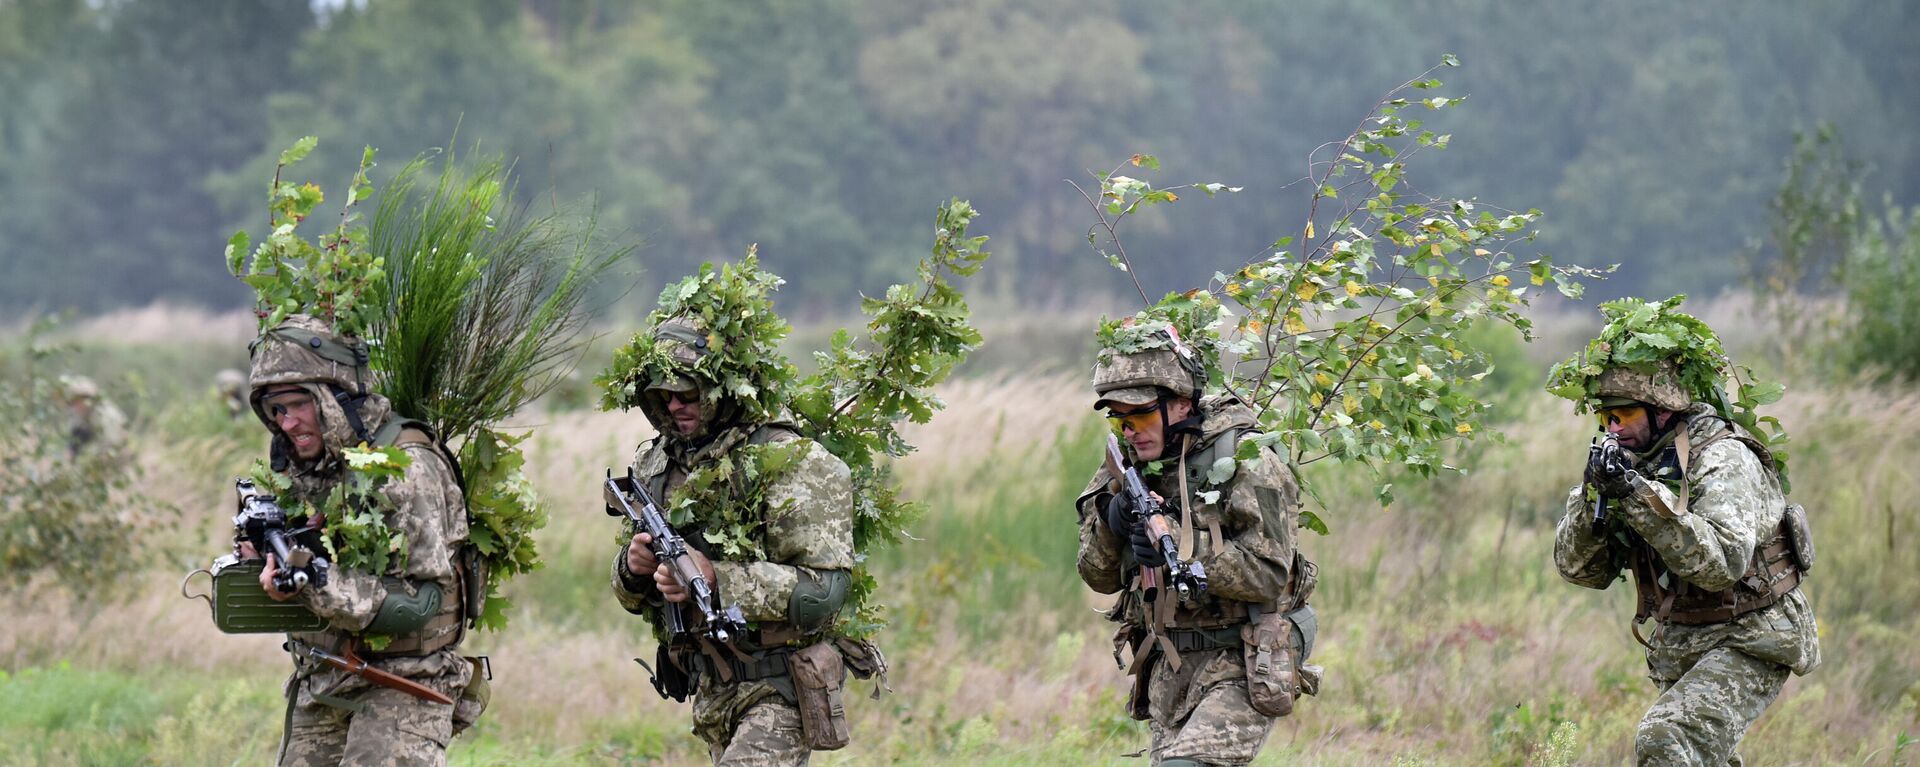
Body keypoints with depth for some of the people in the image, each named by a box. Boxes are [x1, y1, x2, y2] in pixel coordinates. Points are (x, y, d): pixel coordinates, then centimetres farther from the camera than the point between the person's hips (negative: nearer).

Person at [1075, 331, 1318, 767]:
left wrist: (1183, 549, -28)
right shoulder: (1132, 467, 9)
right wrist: (1110, 522, -11)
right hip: (1170, 666, 8)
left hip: (1240, 669, -8)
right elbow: (1100, 576, 10)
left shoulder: (1247, 462, -11)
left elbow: (1268, 576, -17)